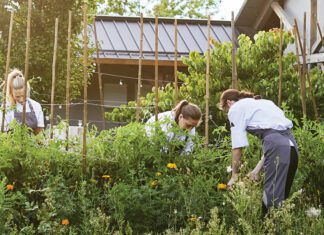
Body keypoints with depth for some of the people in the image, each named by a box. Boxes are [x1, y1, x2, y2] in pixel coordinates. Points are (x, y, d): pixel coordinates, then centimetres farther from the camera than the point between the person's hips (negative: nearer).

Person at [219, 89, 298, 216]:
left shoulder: (236, 109, 10)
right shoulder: (262, 103, 31)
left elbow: (237, 147, 5)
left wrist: (234, 175, 15)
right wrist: (257, 170, 24)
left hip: (276, 145, -8)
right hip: (290, 143, 8)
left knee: (272, 198, -6)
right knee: (281, 196, 12)